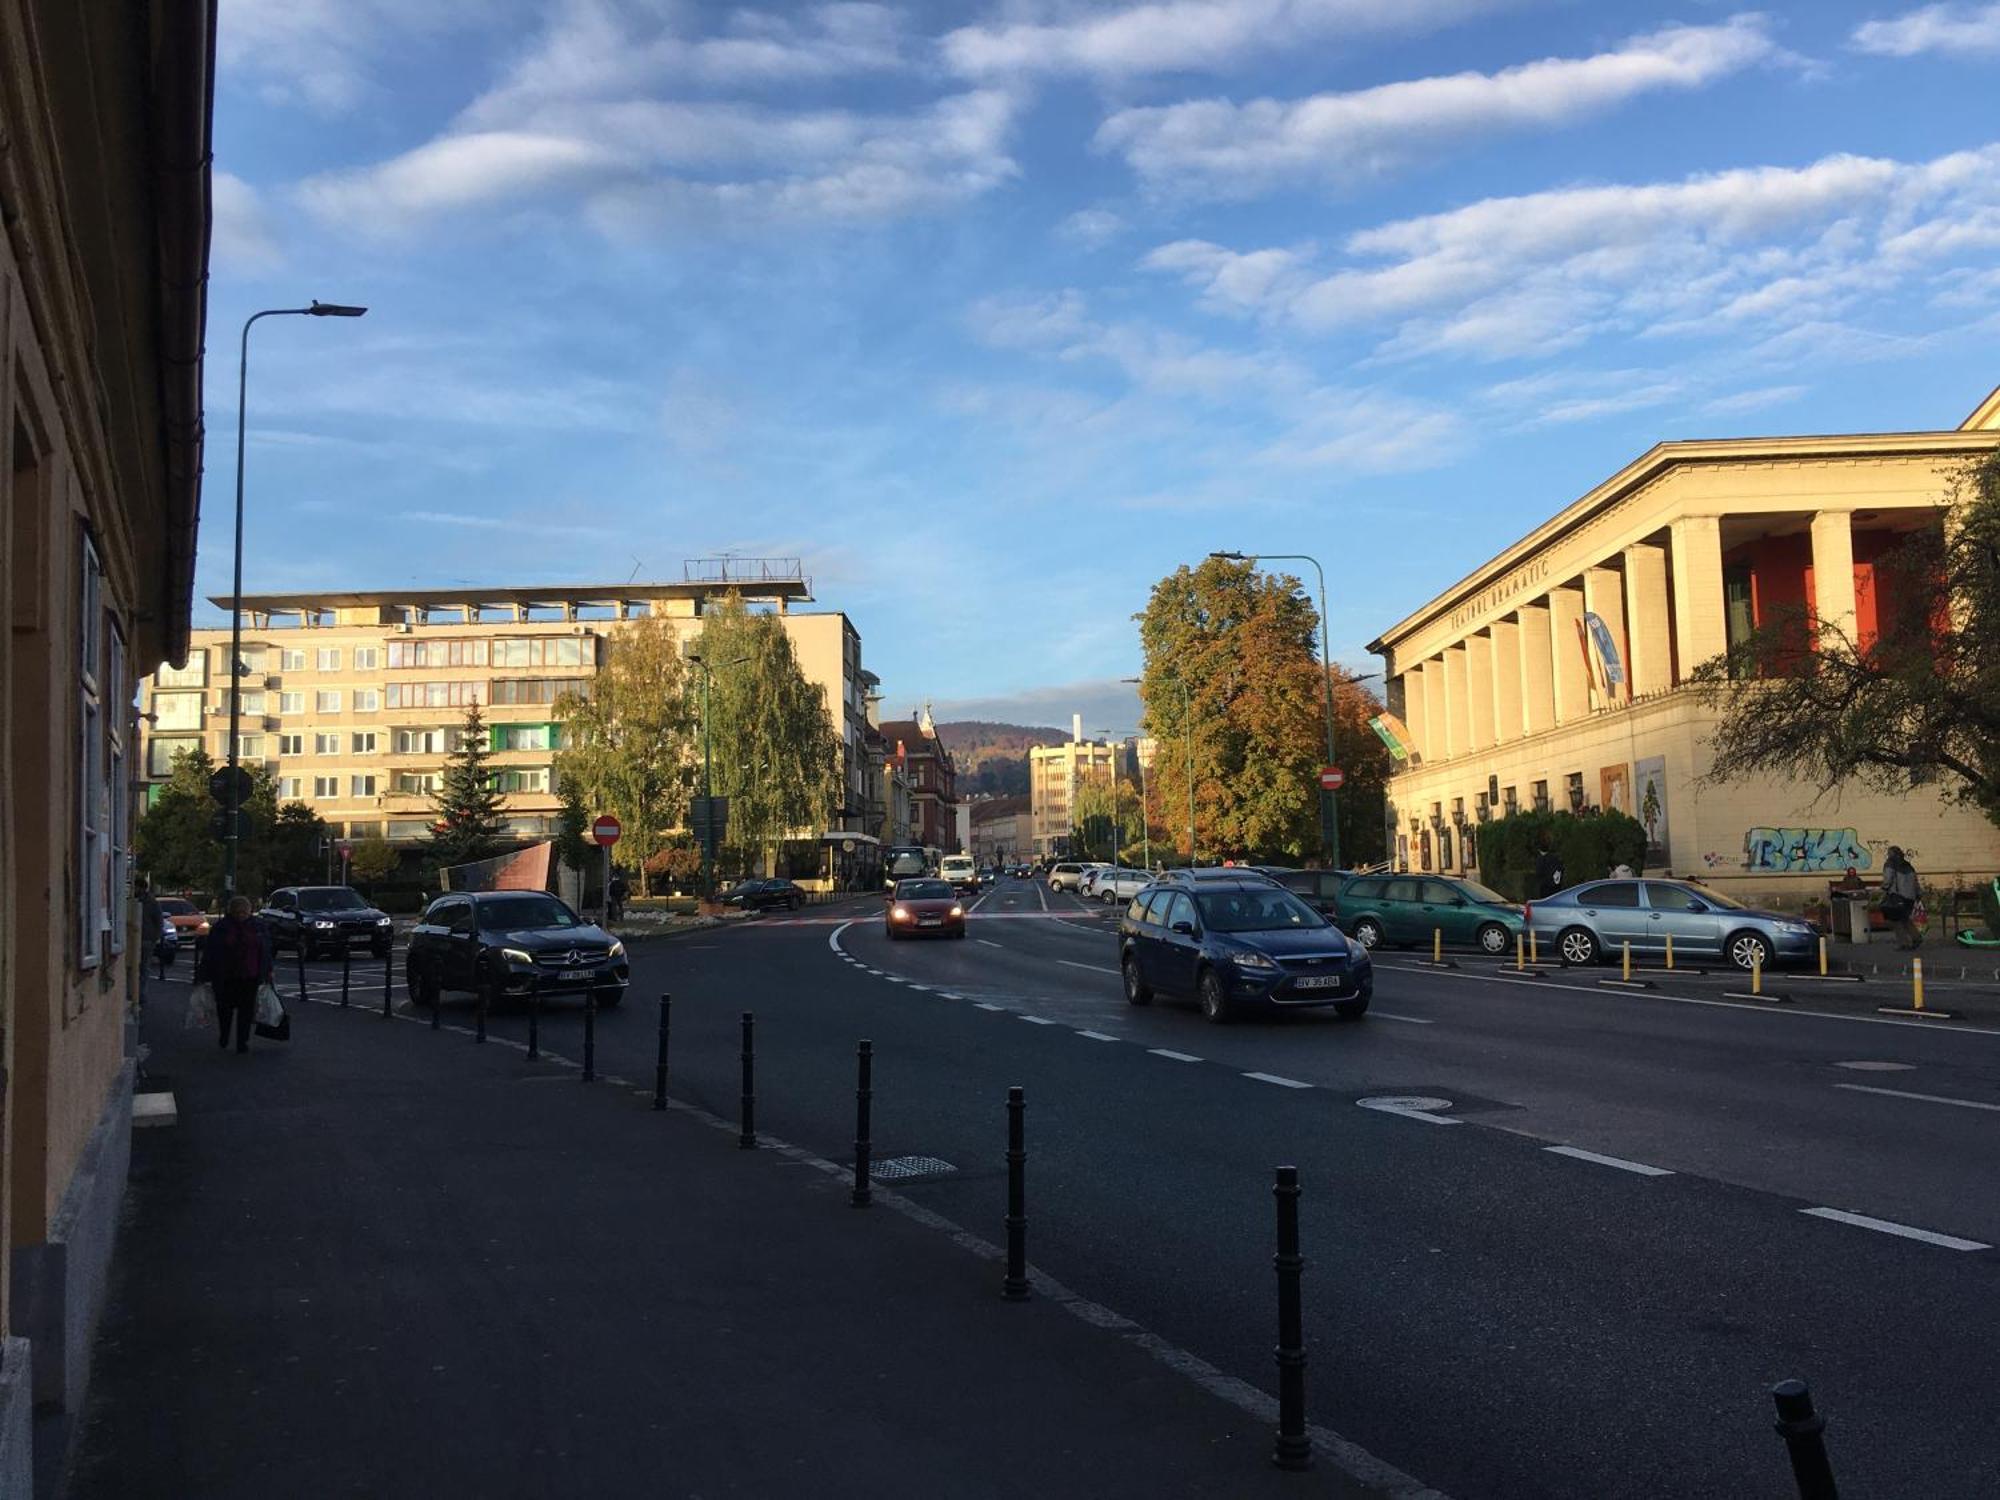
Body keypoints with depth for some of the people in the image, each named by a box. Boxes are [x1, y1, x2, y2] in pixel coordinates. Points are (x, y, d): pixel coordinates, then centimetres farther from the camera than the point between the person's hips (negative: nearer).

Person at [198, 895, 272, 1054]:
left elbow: (266, 950, 11)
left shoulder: (258, 926, 5)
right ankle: (224, 1036, 33)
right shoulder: (220, 928, -1)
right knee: (225, 1007, 9)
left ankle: (242, 1041, 6)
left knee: (246, 1009, -1)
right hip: (225, 978, -1)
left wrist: (268, 971, 10)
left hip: (250, 976, 1)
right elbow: (209, 952, 0)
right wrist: (202, 974, -1)